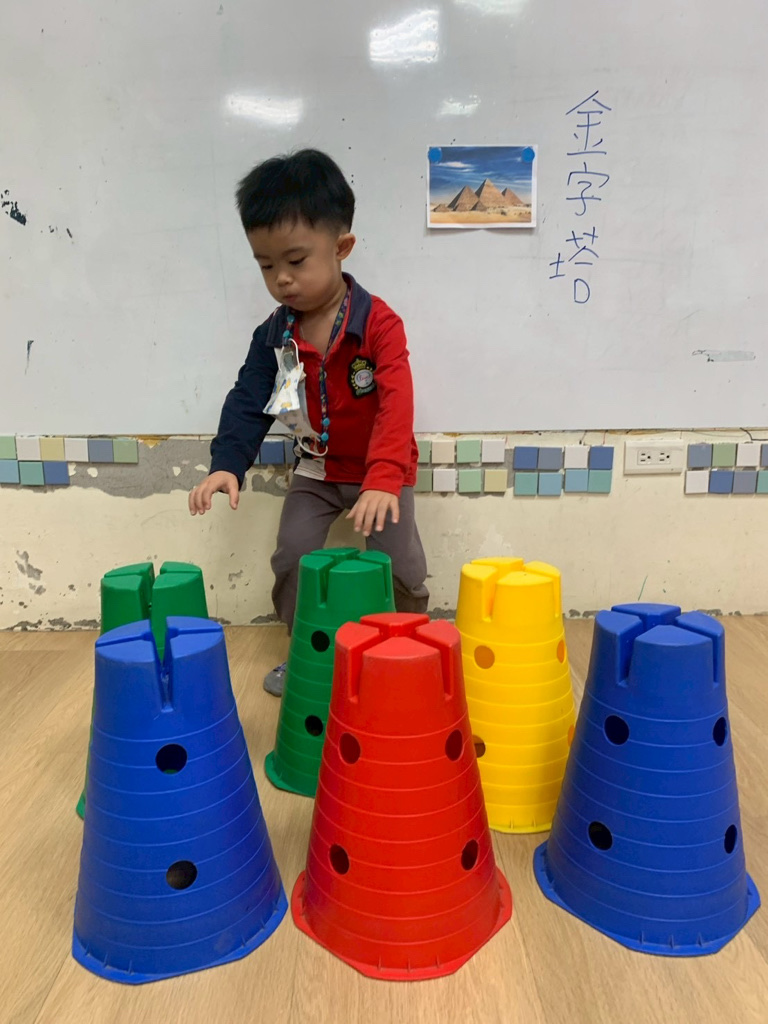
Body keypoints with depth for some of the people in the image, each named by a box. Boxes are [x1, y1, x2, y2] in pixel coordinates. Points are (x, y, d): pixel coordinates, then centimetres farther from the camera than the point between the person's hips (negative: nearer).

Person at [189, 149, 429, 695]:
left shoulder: (379, 323, -21)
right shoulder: (275, 334, -6)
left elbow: (396, 407, -30)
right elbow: (248, 402, -7)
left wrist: (383, 481, -42)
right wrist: (227, 464, -24)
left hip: (383, 470, -3)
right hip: (317, 469, 4)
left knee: (399, 561, -7)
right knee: (292, 554, -5)